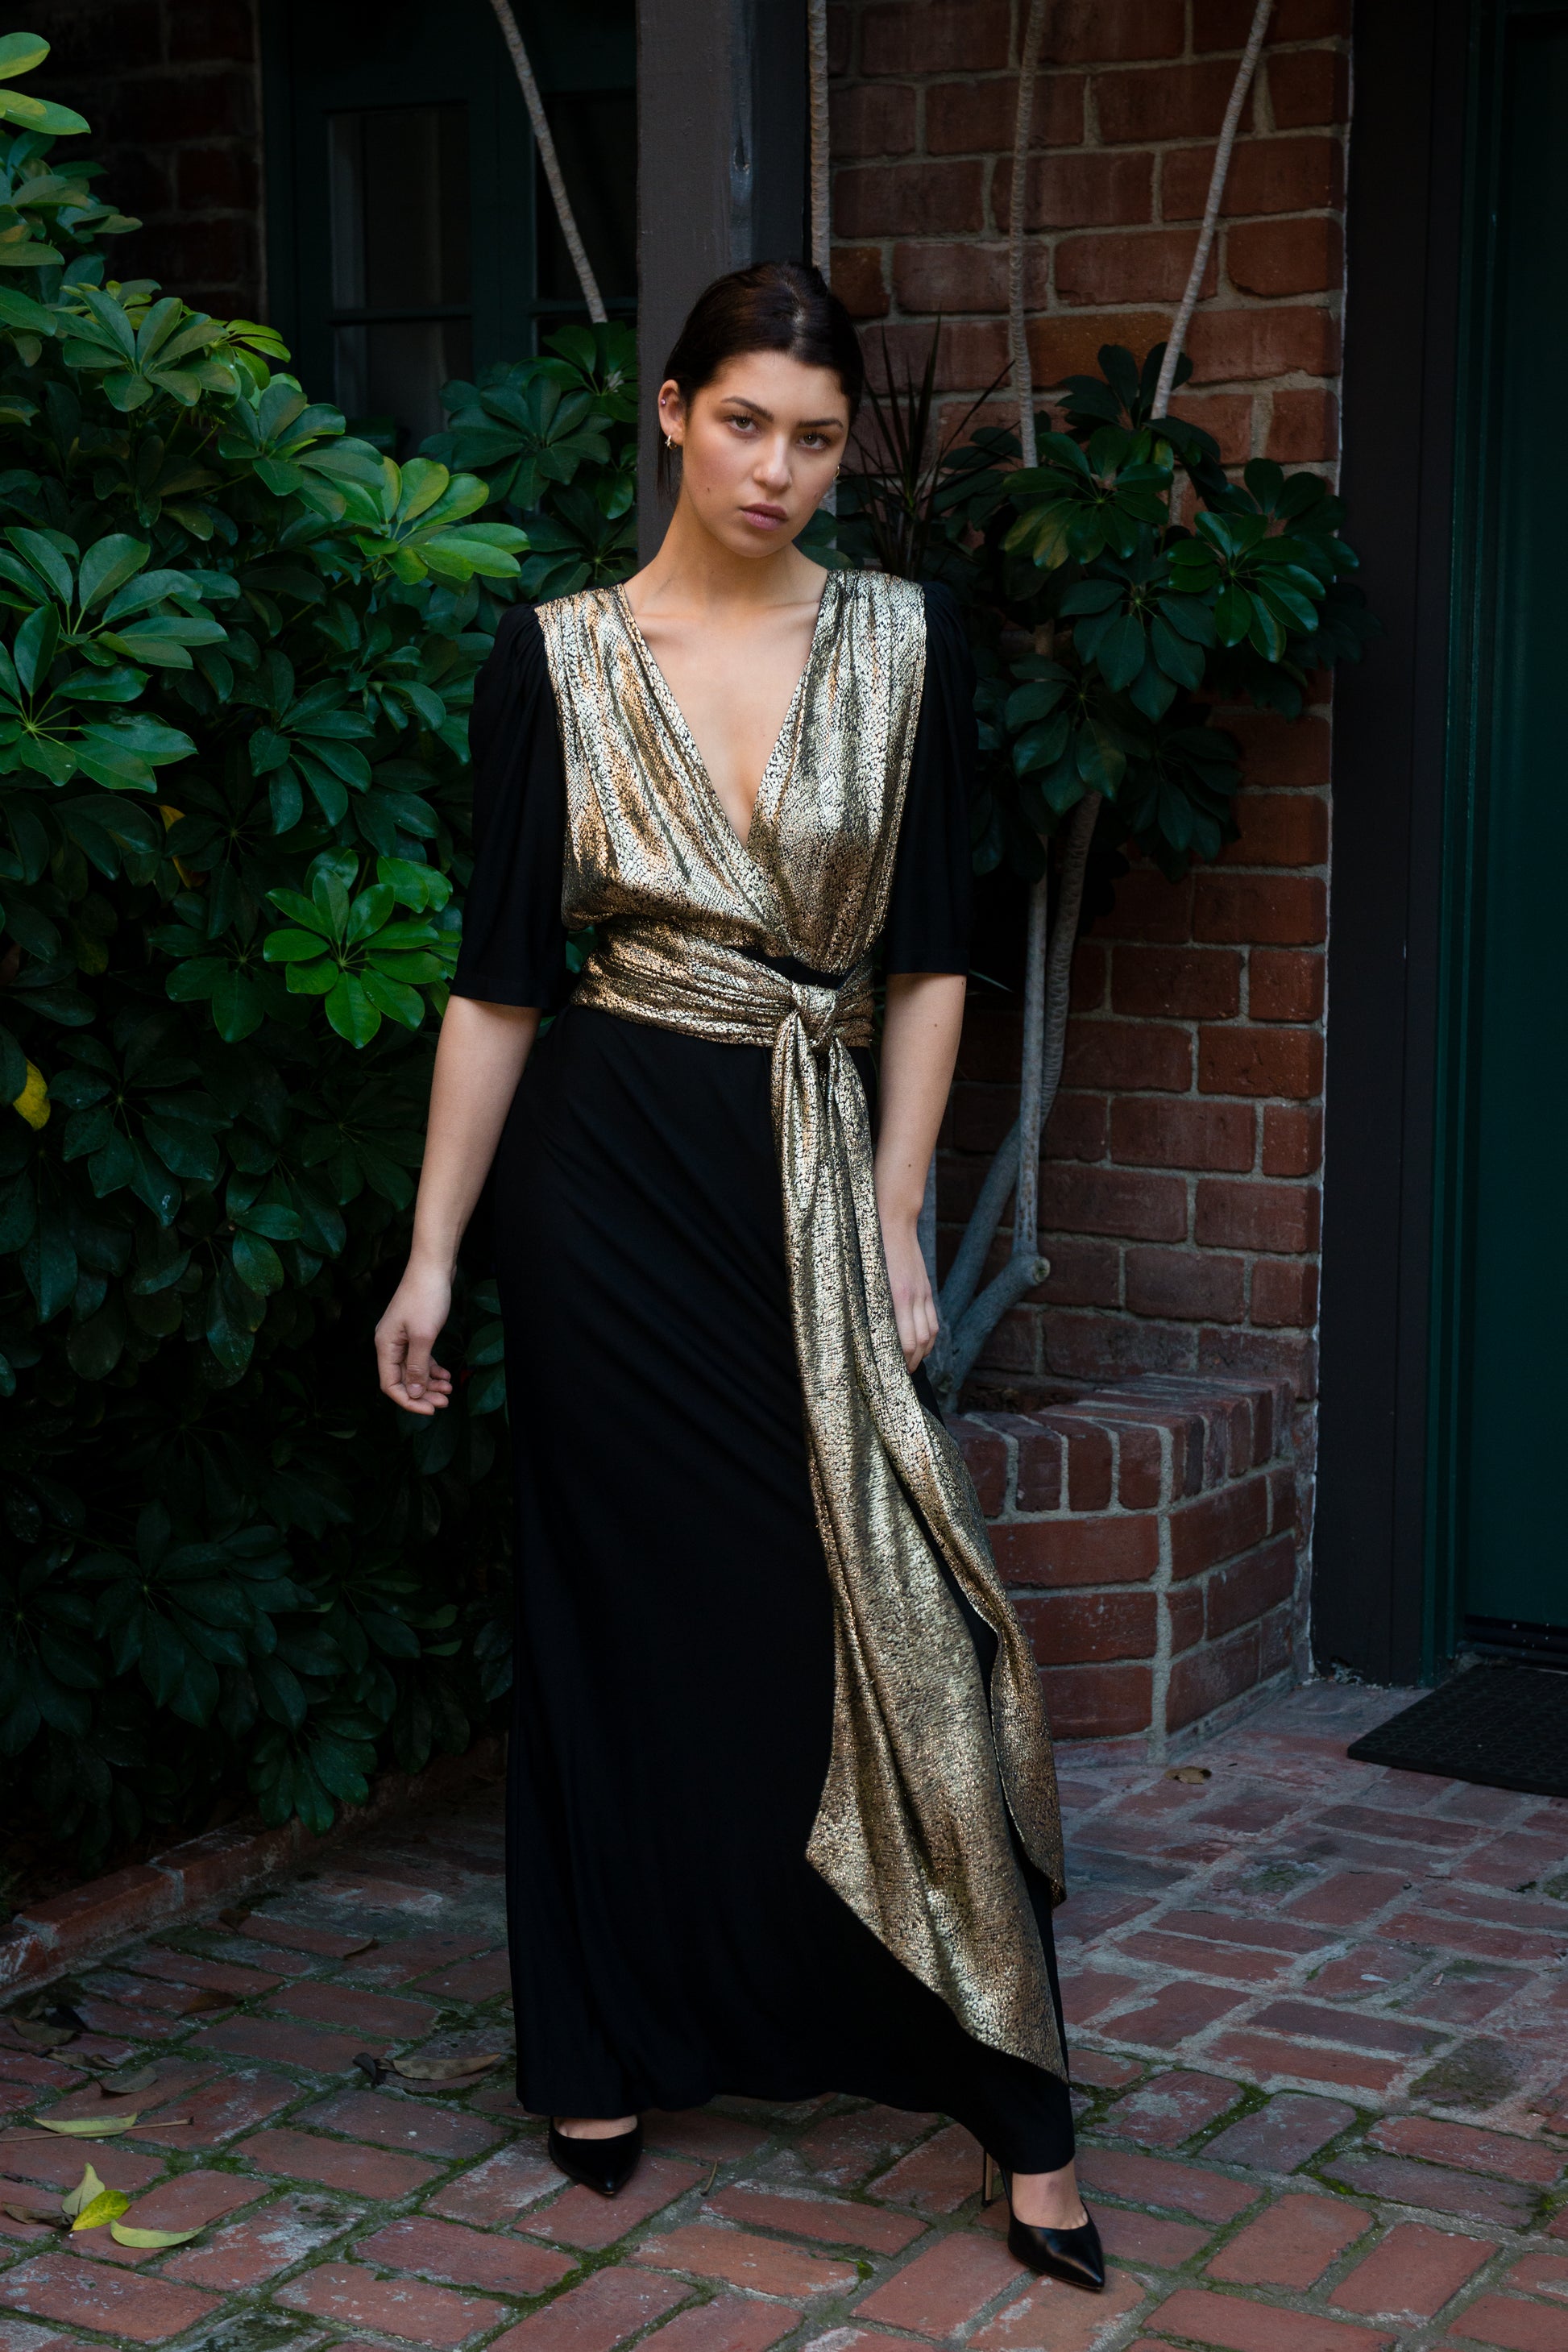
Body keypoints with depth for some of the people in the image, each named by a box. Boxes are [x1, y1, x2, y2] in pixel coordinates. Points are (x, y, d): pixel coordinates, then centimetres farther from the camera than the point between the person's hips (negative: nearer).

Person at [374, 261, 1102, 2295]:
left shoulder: (905, 645, 2)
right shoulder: (557, 657, -1)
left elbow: (928, 962, 2)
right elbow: (499, 973, 0)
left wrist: (896, 1222, -4)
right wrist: (434, 1252, -2)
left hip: (815, 1170, 1)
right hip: (607, 1171, 0)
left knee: (882, 1602, -3)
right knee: (628, 1608, 8)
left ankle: (1014, 2101, 5)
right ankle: (610, 2048, 24)